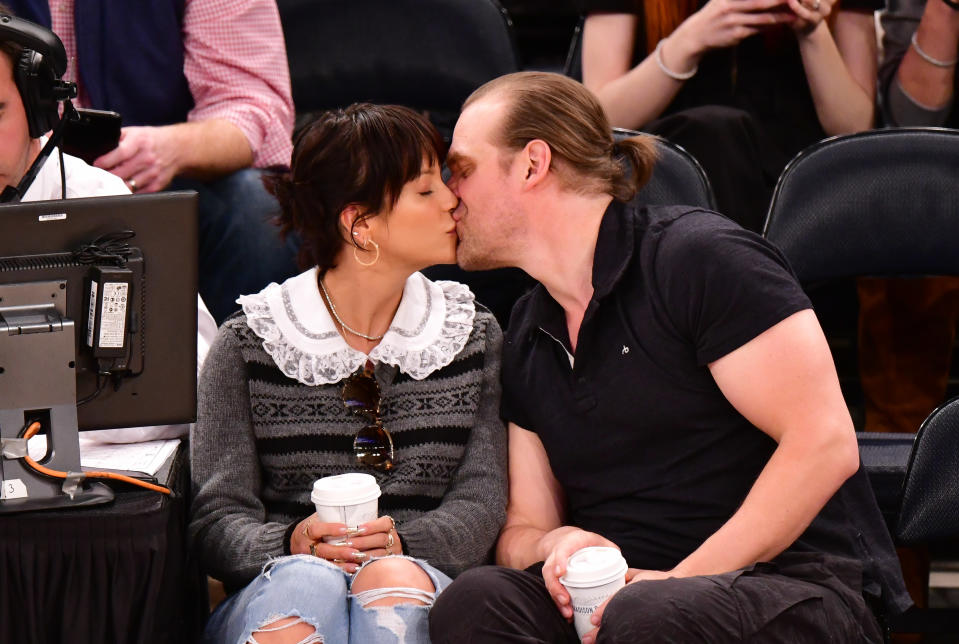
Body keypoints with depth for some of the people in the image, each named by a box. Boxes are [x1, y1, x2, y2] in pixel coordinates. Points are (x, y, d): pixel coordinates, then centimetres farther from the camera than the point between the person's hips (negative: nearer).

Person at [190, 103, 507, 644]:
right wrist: (295, 543, -21)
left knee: (393, 580, -35)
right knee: (309, 582, -37)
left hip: (419, 588, 1)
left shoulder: (473, 336, 15)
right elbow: (218, 519, 3)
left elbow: (481, 505, 6)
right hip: (270, 595, -1)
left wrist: (400, 542, -16)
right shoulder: (250, 344, 8)